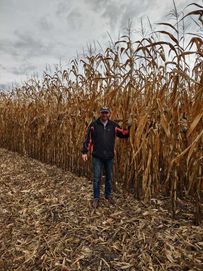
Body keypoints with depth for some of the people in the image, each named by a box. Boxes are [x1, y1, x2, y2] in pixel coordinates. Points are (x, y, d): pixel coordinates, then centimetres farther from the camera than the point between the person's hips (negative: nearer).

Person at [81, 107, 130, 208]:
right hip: (97, 157, -2)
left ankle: (108, 195, 36)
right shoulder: (94, 124, -5)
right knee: (96, 178, 6)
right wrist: (84, 152, -9)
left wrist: (129, 128, -12)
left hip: (109, 156, 3)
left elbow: (123, 134, 6)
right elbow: (87, 138, -5)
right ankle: (96, 198, 23)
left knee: (109, 177, 16)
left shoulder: (113, 125, 1)